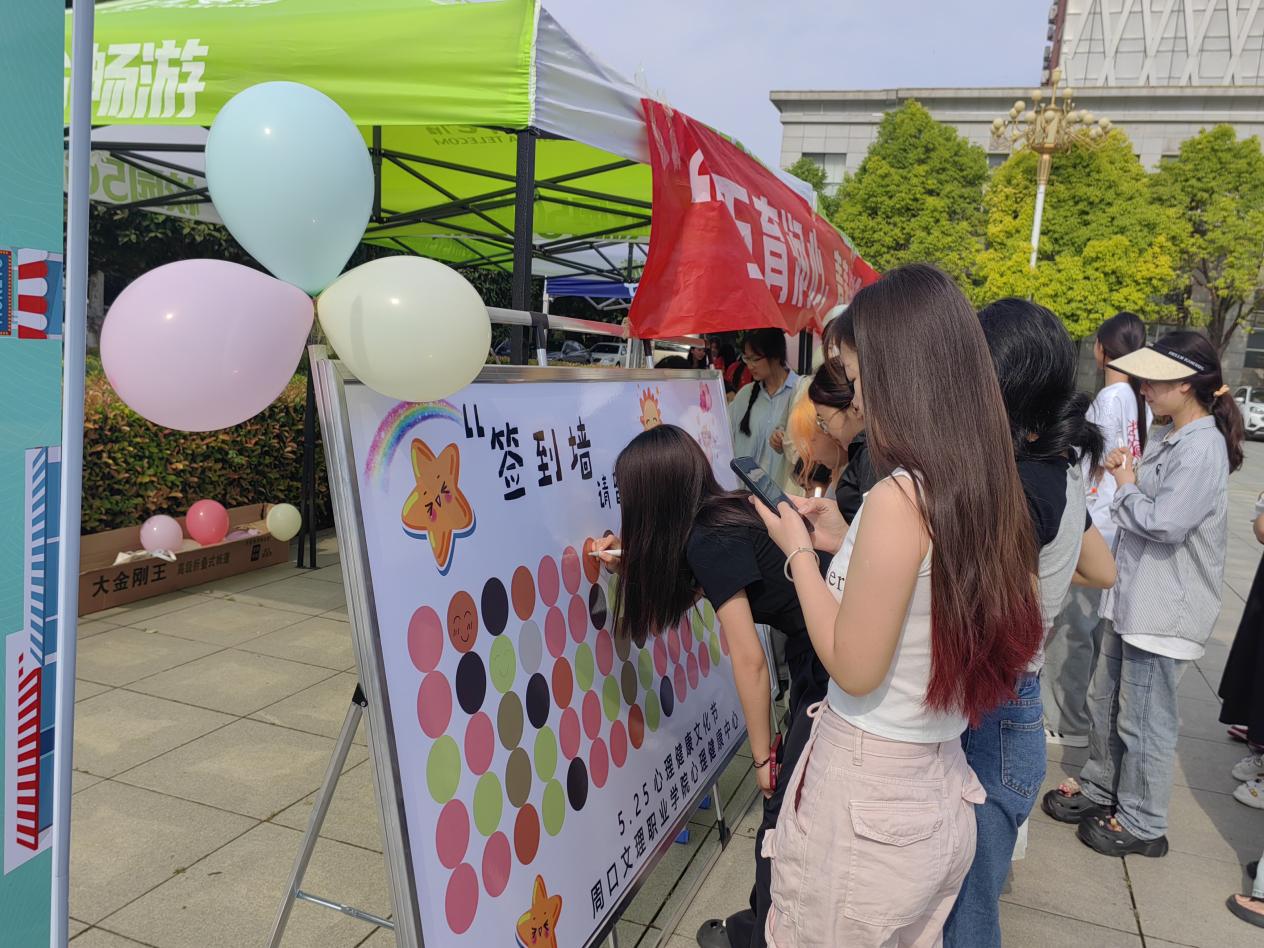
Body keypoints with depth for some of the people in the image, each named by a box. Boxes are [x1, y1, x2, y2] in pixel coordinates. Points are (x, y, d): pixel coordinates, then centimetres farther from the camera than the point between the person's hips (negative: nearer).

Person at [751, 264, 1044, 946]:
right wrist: (846, 544, 9)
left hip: (867, 789, -7)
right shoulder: (987, 491, 0)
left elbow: (854, 668, -19)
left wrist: (798, 553, -9)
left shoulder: (898, 498, -24)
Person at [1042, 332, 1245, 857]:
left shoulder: (1202, 449, -21)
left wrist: (1125, 487, -10)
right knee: (1104, 702, 20)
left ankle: (1141, 823, 22)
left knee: (1144, 721, 5)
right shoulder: (1163, 437, 8)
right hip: (1133, 596, 9)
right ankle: (1099, 789, 38)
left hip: (1166, 610, -9)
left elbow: (1162, 524, -25)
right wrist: (1123, 472, -2)